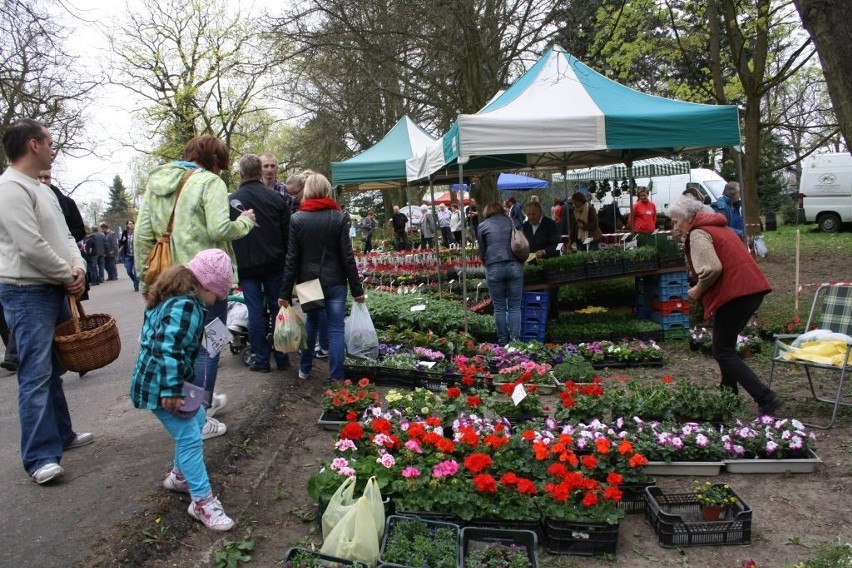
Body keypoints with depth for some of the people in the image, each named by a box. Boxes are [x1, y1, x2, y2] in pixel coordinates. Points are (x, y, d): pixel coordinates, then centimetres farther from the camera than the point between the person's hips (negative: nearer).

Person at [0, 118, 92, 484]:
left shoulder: (43, 190, 16)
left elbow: (65, 236, 18)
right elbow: (32, 247, -22)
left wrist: (78, 267, -1)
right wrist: (69, 277, -11)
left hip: (56, 291, 10)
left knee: (54, 369, 17)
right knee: (36, 375, -8)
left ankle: (60, 434, 29)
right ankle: (40, 457, -4)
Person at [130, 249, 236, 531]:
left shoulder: (175, 296, 9)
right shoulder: (185, 306, -24)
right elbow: (167, 350, -31)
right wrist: (172, 390, -28)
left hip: (166, 380, 11)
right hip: (160, 384, -11)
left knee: (197, 419, 24)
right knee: (190, 438, -6)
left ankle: (180, 475, 38)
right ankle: (202, 501, 2)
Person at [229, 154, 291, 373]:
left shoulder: (232, 201, -4)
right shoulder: (276, 197, 0)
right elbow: (287, 233, 3)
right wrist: (285, 261, 11)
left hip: (247, 266, -1)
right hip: (274, 264, 2)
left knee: (256, 312, 3)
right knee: (277, 309, 8)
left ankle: (261, 360, 8)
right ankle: (282, 358, 13)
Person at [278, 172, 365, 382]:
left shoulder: (296, 219, -2)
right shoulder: (339, 218, -5)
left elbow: (291, 259, -4)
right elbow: (347, 257, -6)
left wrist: (285, 292, 1)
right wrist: (357, 290, 0)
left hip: (308, 281, 2)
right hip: (334, 282, -2)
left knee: (311, 323, 21)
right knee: (335, 329, 3)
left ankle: (304, 370, 30)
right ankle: (336, 379, 5)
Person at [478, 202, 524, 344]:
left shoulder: (483, 226, 9)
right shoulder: (511, 221, 15)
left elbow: (481, 251, 13)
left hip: (494, 268, -1)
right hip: (515, 265, 2)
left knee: (499, 307, 7)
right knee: (515, 306, 6)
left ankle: (503, 342, 12)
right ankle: (515, 340, 1)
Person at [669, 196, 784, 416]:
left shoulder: (698, 234, -7)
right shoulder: (717, 227, 23)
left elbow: (711, 268, -22)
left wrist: (698, 290, -4)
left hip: (735, 294, -10)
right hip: (754, 288, 10)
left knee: (723, 352, -4)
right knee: (726, 345, 22)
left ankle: (766, 399, -11)